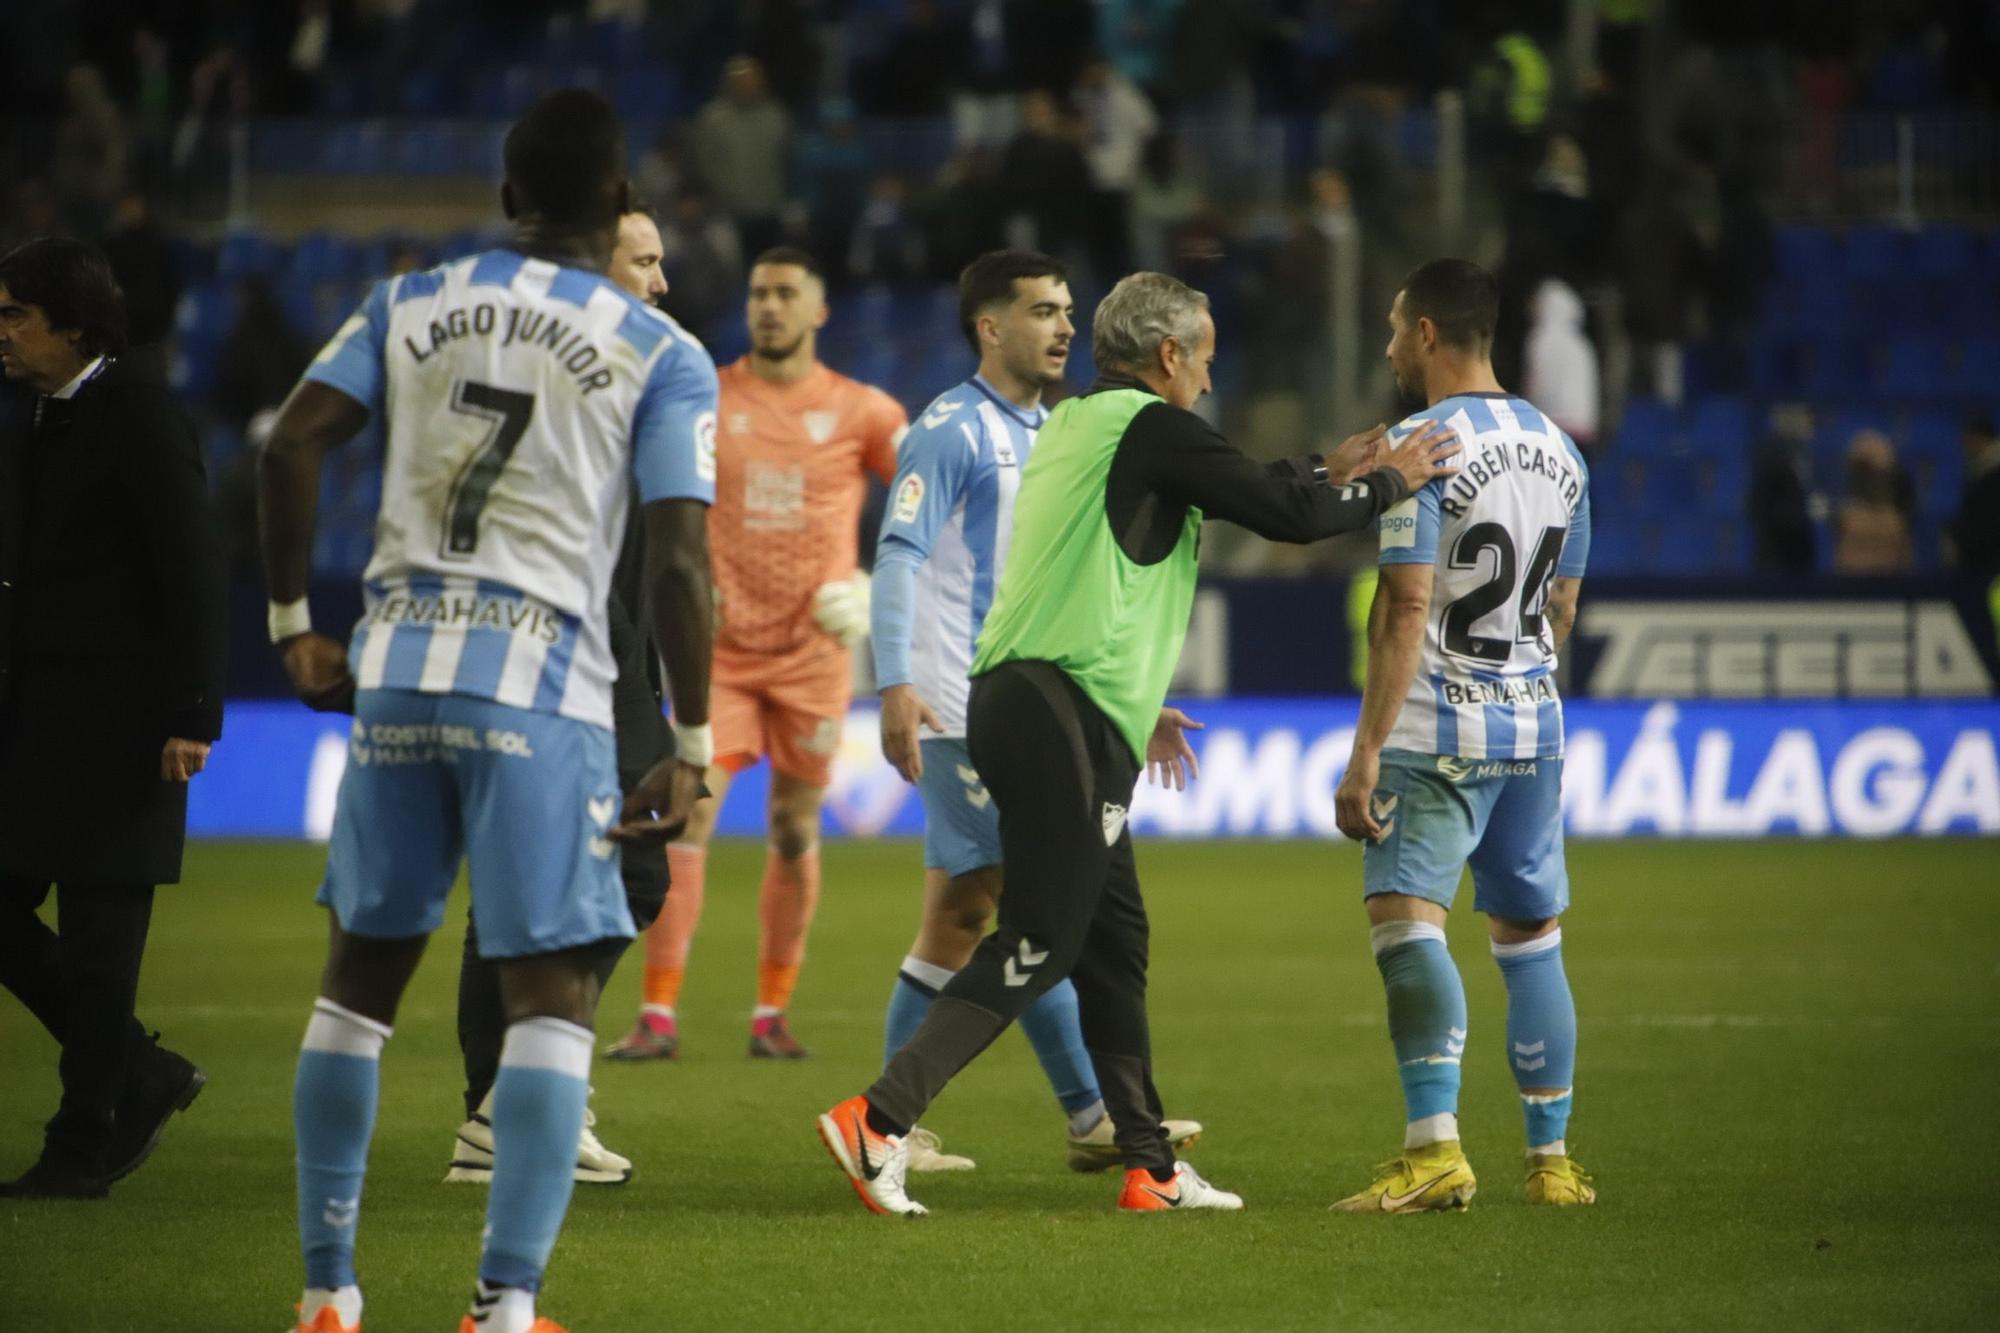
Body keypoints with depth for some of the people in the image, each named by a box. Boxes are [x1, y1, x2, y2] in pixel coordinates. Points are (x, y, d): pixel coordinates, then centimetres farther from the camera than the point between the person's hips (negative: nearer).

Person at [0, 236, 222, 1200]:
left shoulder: (143, 422, -10)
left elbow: (190, 574, -13)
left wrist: (190, 718, -18)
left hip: (117, 723, -8)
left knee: (97, 938, -4)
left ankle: (84, 1146, 3)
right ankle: (141, 1077, 17)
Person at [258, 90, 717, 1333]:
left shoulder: (410, 304, 11)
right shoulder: (664, 357, 1)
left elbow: (293, 445, 2)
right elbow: (680, 560, -7)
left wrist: (295, 623, 11)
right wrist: (691, 750, -1)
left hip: (395, 669, 4)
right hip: (540, 687, -4)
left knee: (363, 972, 15)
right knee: (554, 991, -1)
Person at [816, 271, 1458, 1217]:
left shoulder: (1077, 423, 21)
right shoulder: (1149, 427, -7)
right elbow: (1282, 515, -7)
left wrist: (1322, 472, 40)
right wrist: (1389, 483, 7)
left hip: (1019, 701, 10)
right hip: (1064, 719, -10)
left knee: (1114, 938, 14)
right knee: (1037, 945, -10)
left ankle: (1149, 1165, 18)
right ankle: (880, 1119, -17)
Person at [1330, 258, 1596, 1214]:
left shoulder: (1422, 444, -12)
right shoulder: (1558, 448, 11)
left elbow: (1406, 609, -18)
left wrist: (1365, 755, -17)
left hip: (1437, 736, -7)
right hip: (1534, 728, 7)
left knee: (1407, 921, -13)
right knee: (1531, 939, 14)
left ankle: (1434, 1149, -26)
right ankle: (1551, 1159, 18)